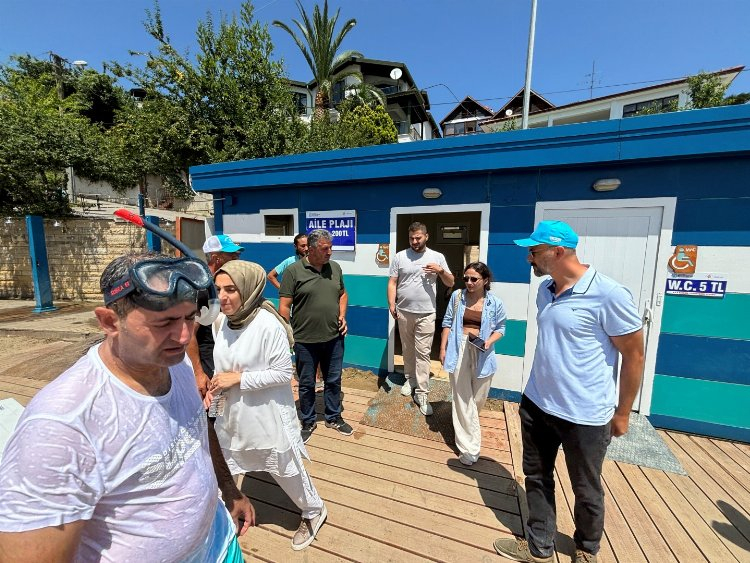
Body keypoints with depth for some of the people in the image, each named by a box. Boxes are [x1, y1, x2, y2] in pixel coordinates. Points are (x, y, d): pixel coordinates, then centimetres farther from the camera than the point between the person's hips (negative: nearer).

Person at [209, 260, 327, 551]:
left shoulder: (268, 325, -28)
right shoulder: (221, 321, -6)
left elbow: (283, 373, -23)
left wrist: (238, 379, -23)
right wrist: (218, 383, -6)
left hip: (267, 415, -6)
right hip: (233, 412, 6)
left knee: (285, 469, 15)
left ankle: (314, 511, 44)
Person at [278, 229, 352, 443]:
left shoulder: (335, 267, 4)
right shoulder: (294, 271, -10)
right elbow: (284, 306, -9)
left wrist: (343, 315, 2)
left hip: (334, 337, 4)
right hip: (305, 340, -3)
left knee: (334, 380, 18)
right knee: (306, 384, 14)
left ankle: (334, 418, 39)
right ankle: (308, 422, 36)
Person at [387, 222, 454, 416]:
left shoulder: (437, 257, 2)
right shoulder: (400, 256, 2)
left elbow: (450, 283, 5)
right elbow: (392, 282, 1)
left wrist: (441, 271, -15)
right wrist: (391, 304, -10)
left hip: (426, 314, -1)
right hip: (404, 312, 2)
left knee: (423, 353, 0)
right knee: (407, 350, 15)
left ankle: (422, 393, 9)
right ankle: (410, 379, 36)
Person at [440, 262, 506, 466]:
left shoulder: (495, 303, -4)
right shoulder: (457, 296, -2)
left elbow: (500, 328, 5)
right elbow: (447, 323, 3)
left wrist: (489, 341, -15)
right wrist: (443, 348, 0)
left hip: (482, 353, 1)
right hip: (459, 350, -1)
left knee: (478, 397, 16)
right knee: (463, 398, 2)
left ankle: (463, 425, 46)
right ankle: (469, 446, 15)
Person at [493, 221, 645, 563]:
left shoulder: (609, 294, -20)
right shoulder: (545, 290, 2)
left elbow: (634, 356, -11)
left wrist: (622, 413, -4)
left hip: (585, 415, -6)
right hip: (536, 405, 6)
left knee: (586, 491, 20)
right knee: (537, 478, 20)